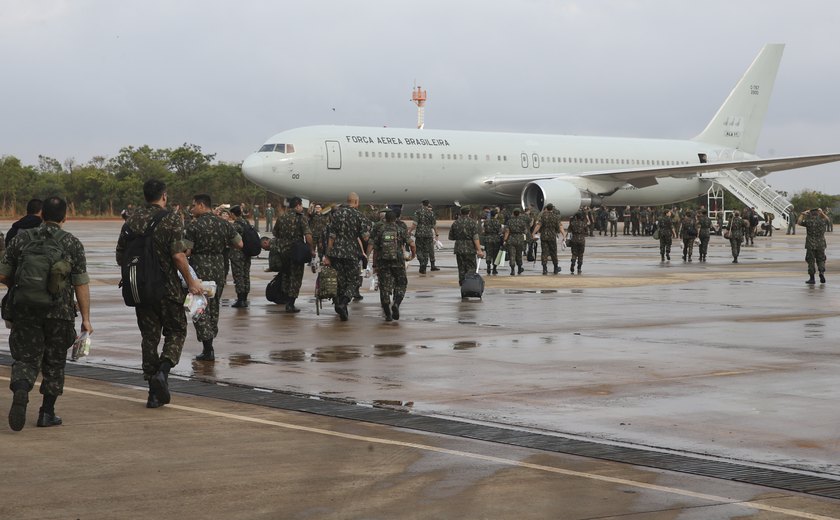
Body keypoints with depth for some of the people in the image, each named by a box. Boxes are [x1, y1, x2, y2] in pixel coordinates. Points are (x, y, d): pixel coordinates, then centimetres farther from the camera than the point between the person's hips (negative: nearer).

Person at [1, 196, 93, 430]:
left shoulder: (22, 238, 4)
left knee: (26, 359, 3)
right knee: (54, 363, 14)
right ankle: (47, 413, 17)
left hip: (25, 312, 1)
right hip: (59, 313, 0)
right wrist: (86, 318, 1)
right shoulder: (72, 244, 0)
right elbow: (81, 285, -3)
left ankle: (20, 392, -26)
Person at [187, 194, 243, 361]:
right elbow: (239, 244, 7)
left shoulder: (194, 226, -11)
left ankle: (208, 350, -6)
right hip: (219, 268, 5)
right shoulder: (224, 224, 4)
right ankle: (209, 346, 22)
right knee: (214, 307, 16)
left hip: (199, 269, -5)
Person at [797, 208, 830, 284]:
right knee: (821, 260, 14)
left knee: (811, 261, 5)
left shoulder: (808, 221, -9)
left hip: (811, 244, -2)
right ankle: (822, 273, -8)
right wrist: (822, 212, 34)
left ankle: (812, 278, 5)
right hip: (821, 244, 2)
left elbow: (799, 222, 8)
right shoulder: (823, 221, -1)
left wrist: (802, 214, 20)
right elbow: (827, 219, 25)